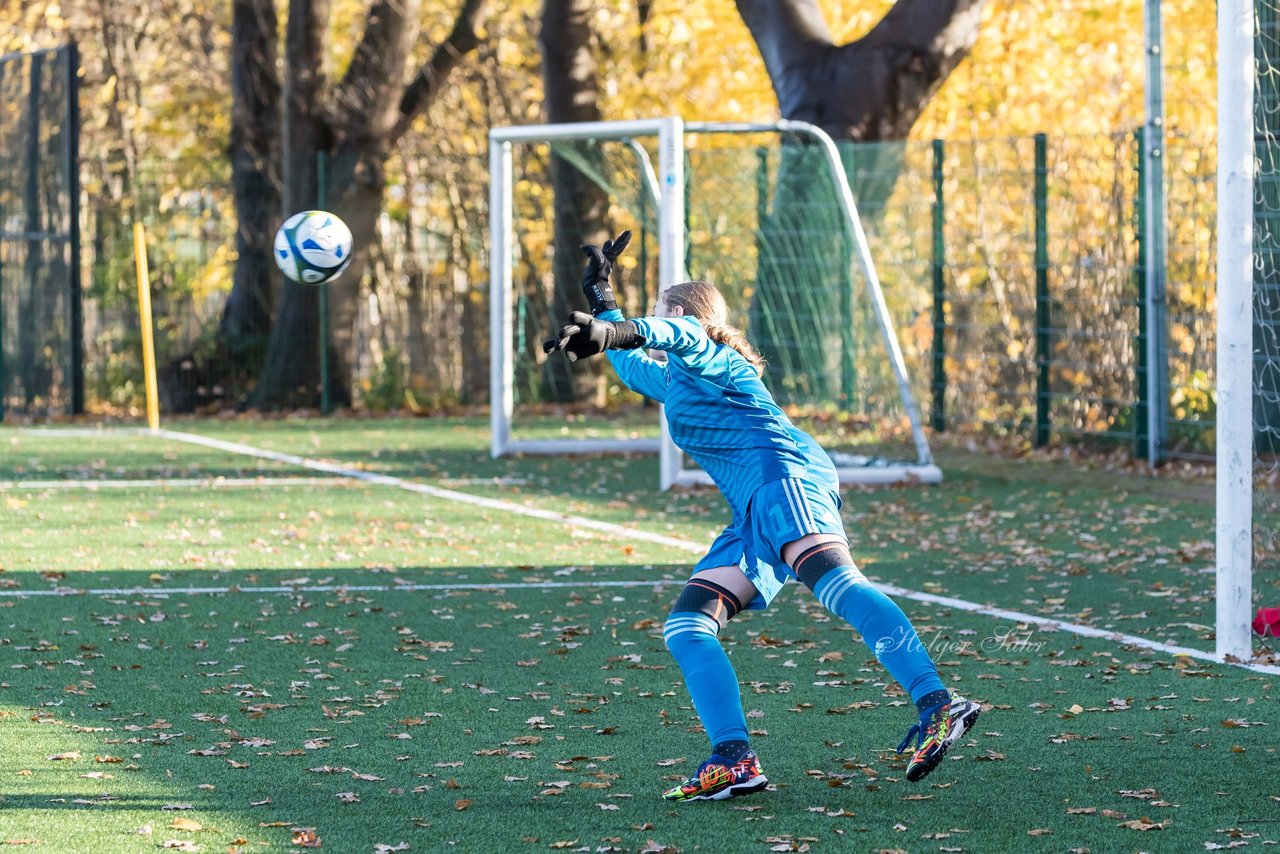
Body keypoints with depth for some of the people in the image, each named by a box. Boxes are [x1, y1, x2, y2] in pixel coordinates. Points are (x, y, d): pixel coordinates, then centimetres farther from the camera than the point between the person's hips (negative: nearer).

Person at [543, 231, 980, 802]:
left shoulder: (704, 356, 10)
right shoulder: (672, 380, 37)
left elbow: (674, 334, -16)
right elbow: (631, 363, 60)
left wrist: (607, 332, -33)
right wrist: (600, 297, 60)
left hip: (783, 475, -9)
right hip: (753, 518, 9)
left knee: (835, 583, -31)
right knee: (685, 625, -1)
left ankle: (937, 707, -47)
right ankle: (734, 761, -16)